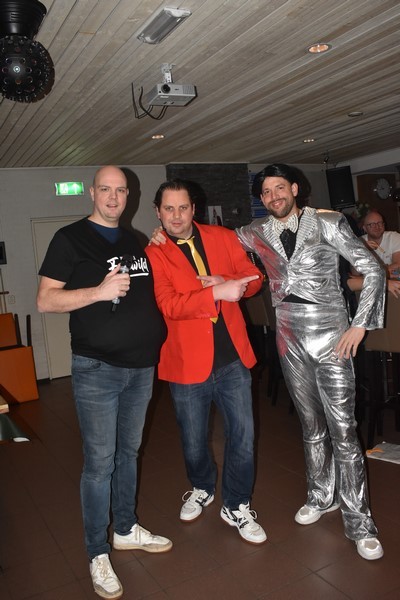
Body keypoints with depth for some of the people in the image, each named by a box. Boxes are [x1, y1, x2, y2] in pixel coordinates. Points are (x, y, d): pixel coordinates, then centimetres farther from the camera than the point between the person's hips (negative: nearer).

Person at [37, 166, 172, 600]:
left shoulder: (135, 242, 14)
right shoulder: (70, 239, -4)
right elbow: (45, 300, -11)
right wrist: (99, 291, -22)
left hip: (141, 364, 6)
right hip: (97, 368, -6)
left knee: (128, 452, 18)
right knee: (99, 462, 1)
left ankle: (125, 530, 36)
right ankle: (98, 554, 19)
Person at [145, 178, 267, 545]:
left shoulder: (223, 237, 6)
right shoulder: (152, 254, -6)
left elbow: (253, 279, 5)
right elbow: (168, 305, -18)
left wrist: (225, 282, -16)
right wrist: (217, 292, -29)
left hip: (233, 358, 2)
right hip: (188, 362, -2)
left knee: (243, 436, 7)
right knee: (193, 442, 16)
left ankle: (236, 506, 29)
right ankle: (202, 489, 46)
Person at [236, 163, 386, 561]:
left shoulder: (328, 224, -3)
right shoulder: (257, 233, 7)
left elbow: (372, 270, -2)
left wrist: (360, 325, -8)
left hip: (330, 335, -3)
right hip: (290, 338, 3)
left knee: (342, 429, -3)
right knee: (311, 424, 15)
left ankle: (358, 522, 11)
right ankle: (322, 496, 35)